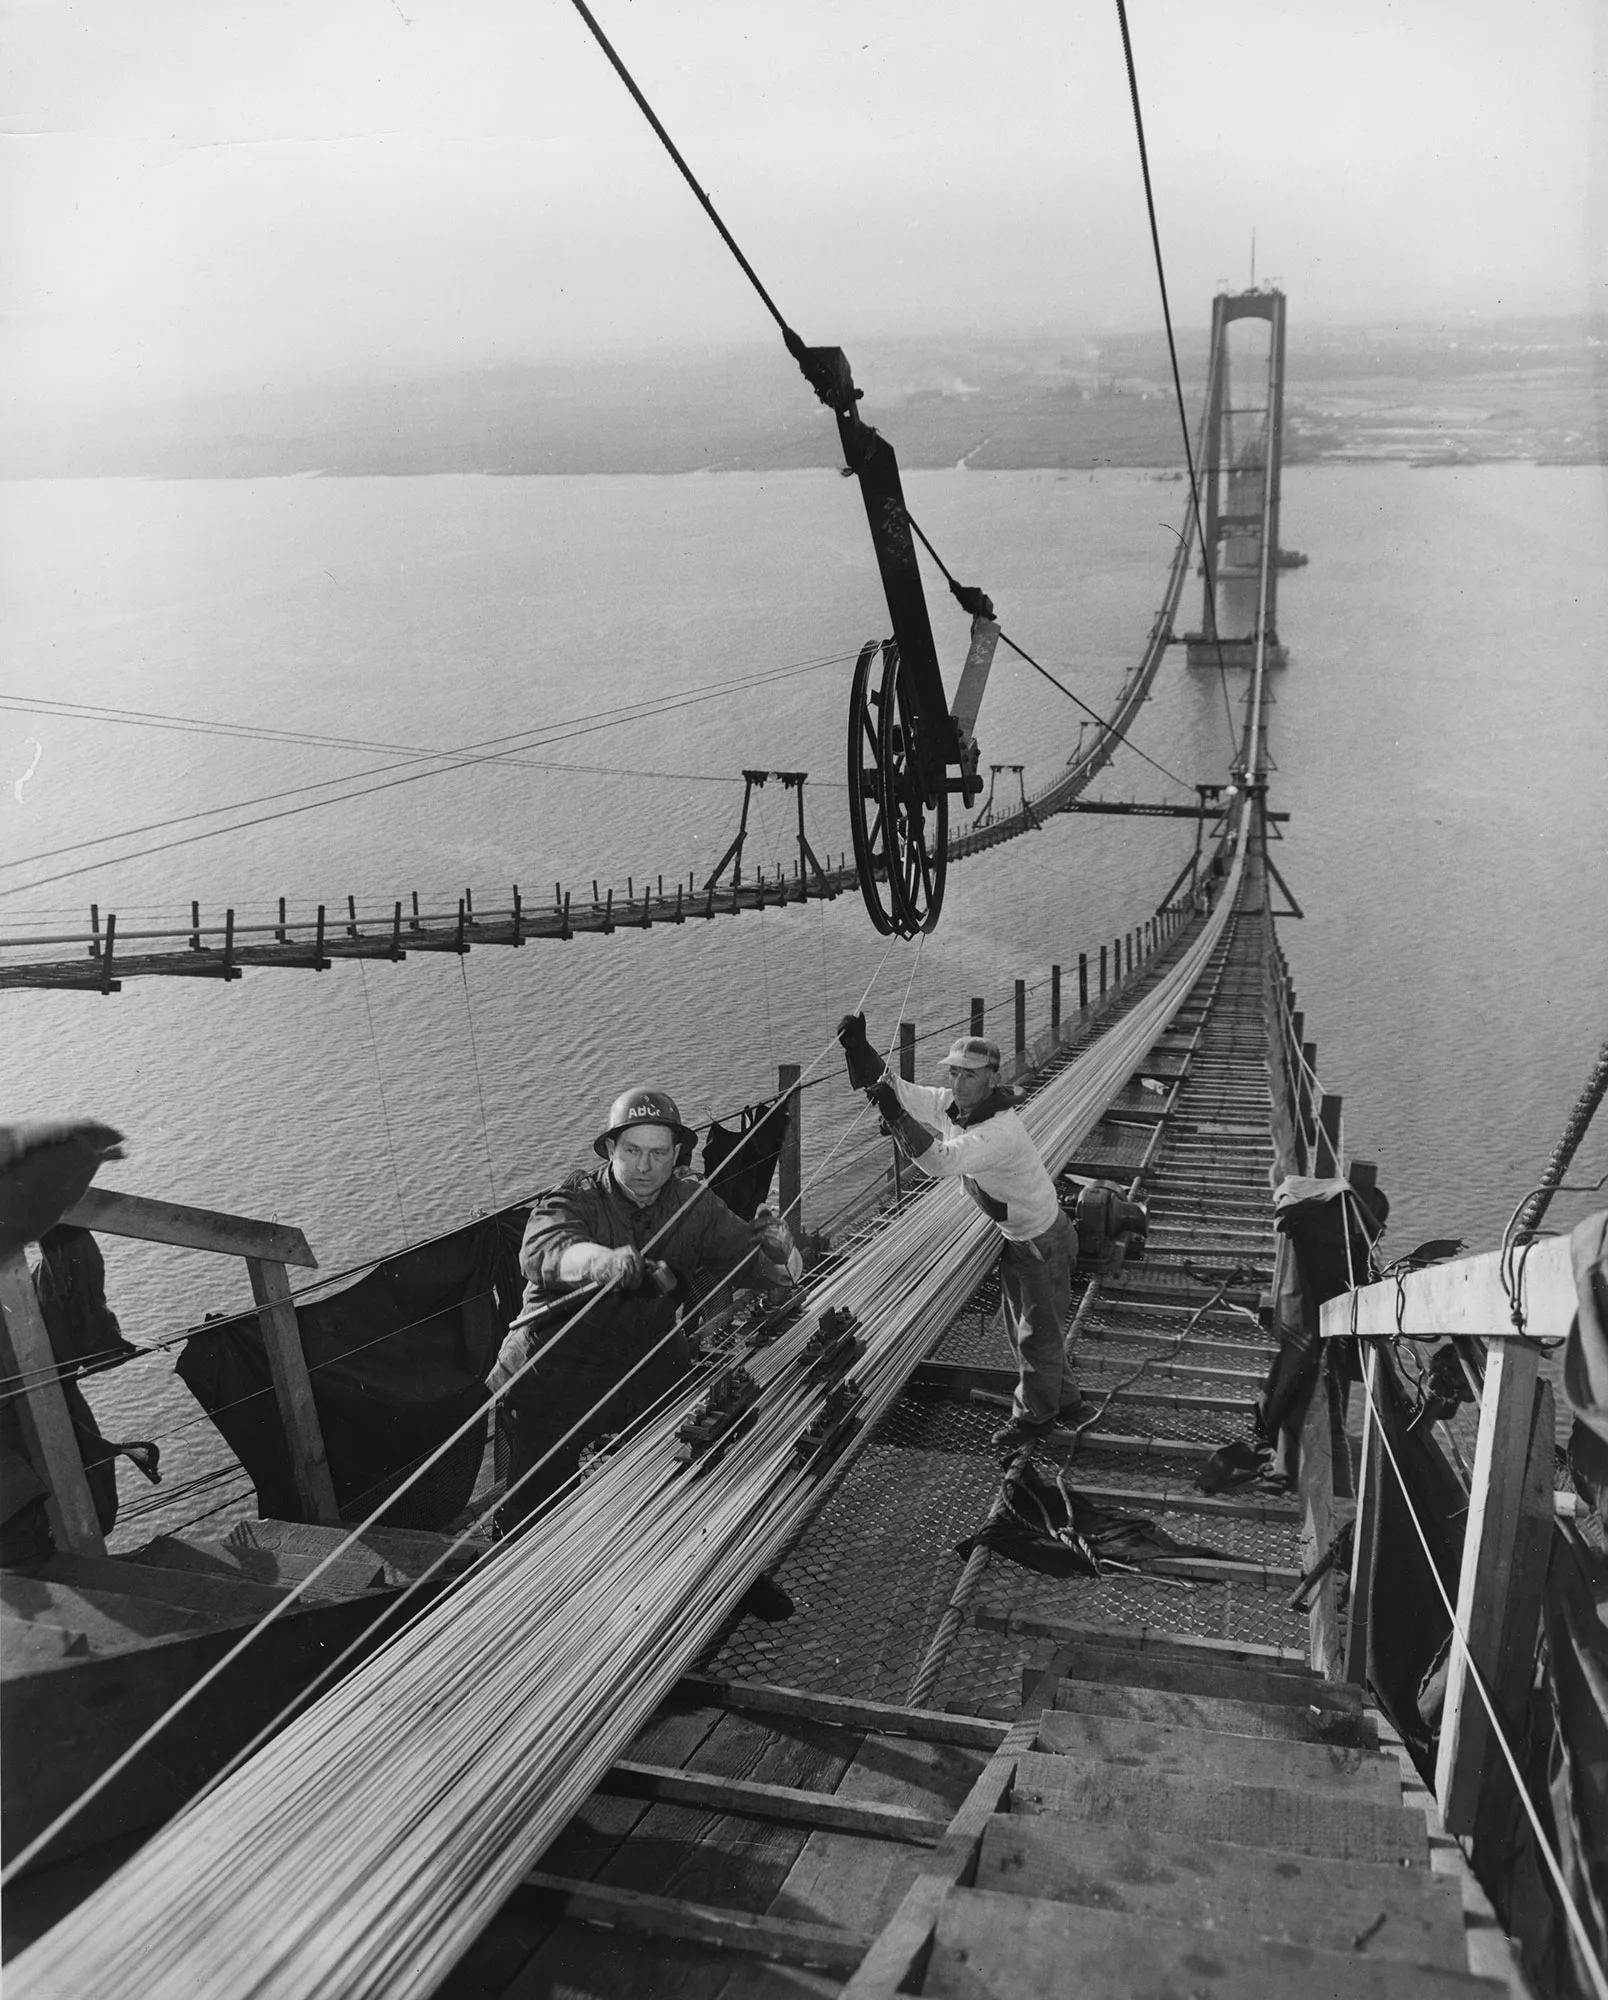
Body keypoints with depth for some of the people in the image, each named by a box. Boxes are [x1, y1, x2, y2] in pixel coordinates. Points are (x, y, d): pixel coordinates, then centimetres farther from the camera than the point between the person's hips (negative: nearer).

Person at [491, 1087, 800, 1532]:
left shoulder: (693, 1203, -1)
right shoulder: (574, 1201, -13)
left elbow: (748, 1260, -3)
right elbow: (544, 1250, -33)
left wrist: (774, 1249, -27)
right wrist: (606, 1261, -54)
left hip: (650, 1378, 3)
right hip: (555, 1384, -3)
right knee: (531, 1513, 1)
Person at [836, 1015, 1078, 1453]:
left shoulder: (1001, 1132, -37)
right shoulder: (953, 1105, -11)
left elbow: (942, 1162, -50)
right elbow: (895, 1088, -13)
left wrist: (896, 1116, -58)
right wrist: (858, 1049, -28)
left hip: (1046, 1244, -9)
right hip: (1015, 1238, 9)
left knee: (1039, 1333, 10)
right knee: (1020, 1327, 24)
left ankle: (1034, 1414, 31)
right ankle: (1060, 1397, 45)